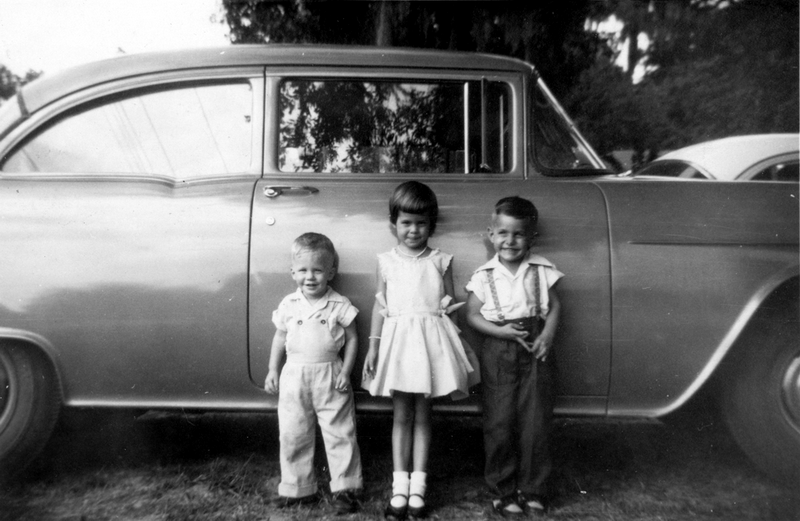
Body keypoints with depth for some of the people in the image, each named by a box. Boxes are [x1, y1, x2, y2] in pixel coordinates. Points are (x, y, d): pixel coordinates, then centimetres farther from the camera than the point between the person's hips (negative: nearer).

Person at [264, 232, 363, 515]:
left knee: (339, 435, 4)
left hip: (330, 377, -2)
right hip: (294, 377, 3)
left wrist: (345, 372, -9)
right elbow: (280, 338, 10)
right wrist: (273, 370, 5)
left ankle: (344, 489, 18)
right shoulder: (288, 305, 2)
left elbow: (352, 339, -1)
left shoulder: (339, 305, -6)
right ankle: (298, 488, 25)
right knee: (293, 435, 9)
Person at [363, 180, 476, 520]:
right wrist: (373, 345, 3)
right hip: (398, 338, 1)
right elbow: (380, 305, 6)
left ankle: (418, 487, 16)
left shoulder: (440, 261, 3)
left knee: (422, 415, 8)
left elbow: (449, 301, 9)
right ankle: (400, 486, 14)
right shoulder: (386, 261, 5)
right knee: (401, 415, 7)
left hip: (430, 340, 0)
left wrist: (449, 305, -12)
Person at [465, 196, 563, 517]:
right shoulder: (484, 276, -1)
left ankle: (532, 490, 21)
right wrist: (500, 331, -16)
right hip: (498, 352, -1)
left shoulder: (541, 269, 2)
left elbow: (554, 306, 3)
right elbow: (472, 315, -2)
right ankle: (503, 491, 19)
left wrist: (548, 335, -13)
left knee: (535, 422, 6)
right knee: (499, 424, 4)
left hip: (535, 350, 1)